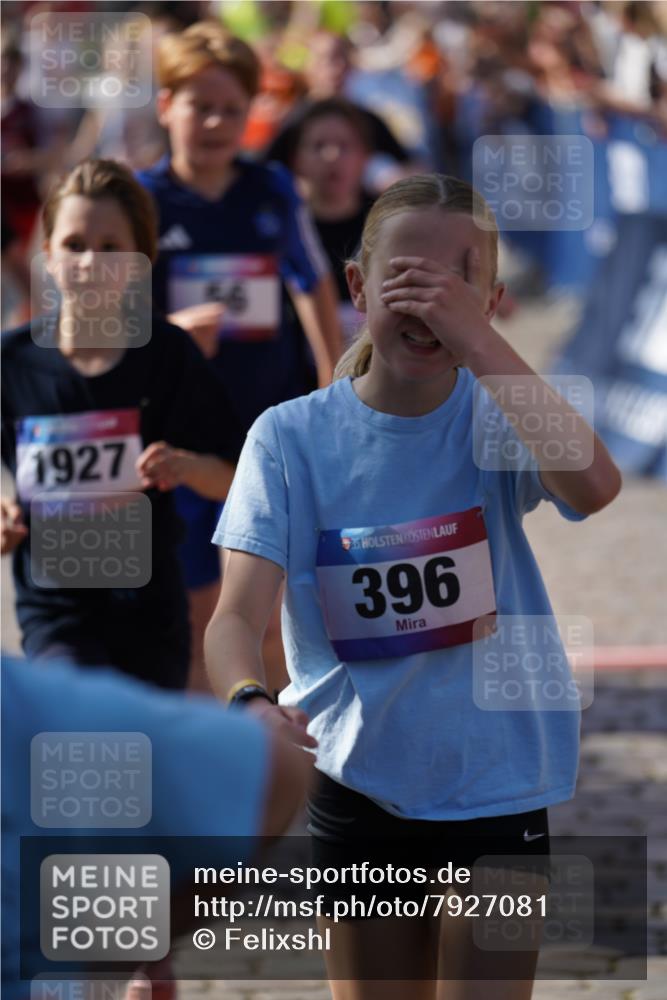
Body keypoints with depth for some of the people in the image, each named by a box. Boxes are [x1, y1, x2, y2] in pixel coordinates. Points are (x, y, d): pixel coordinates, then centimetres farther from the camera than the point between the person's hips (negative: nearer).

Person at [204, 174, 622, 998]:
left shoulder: (498, 414, -8)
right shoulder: (292, 436, -9)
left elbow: (593, 485, -31)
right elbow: (239, 612, -19)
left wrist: (476, 341, -31)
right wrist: (251, 700, -42)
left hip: (495, 784, -1)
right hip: (357, 784, 1)